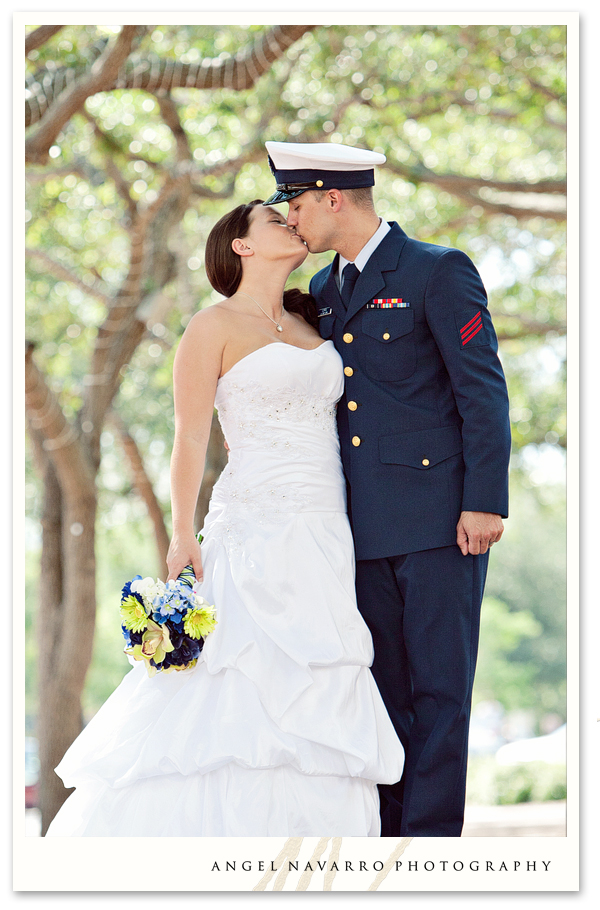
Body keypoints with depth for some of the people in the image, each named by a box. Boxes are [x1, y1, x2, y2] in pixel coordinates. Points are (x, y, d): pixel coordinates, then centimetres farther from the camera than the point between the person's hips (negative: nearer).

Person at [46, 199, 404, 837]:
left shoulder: (310, 324, 18)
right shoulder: (215, 326, -1)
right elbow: (190, 437, -6)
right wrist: (182, 536, -12)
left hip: (326, 539, 6)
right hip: (258, 533, -6)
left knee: (315, 704, 1)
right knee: (248, 688, -10)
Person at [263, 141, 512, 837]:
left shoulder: (439, 272, -3)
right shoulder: (321, 293, 17)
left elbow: (484, 392, -8)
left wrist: (484, 501, -14)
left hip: (439, 518, -6)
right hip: (365, 529, 7)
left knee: (439, 690, -5)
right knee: (384, 691, 7)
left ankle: (432, 837, -3)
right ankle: (387, 833, 10)